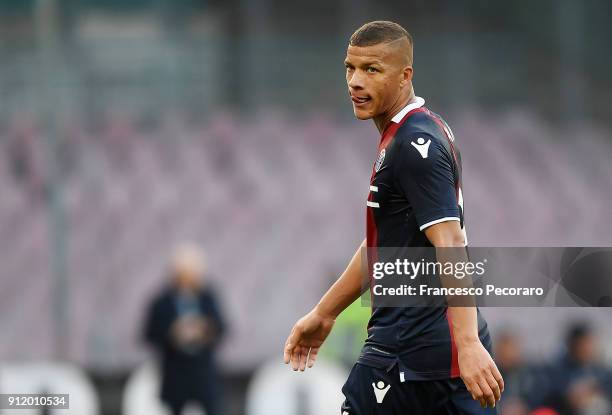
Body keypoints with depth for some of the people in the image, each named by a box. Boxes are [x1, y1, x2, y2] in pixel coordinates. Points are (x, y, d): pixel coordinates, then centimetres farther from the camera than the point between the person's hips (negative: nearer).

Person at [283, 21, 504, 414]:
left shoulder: (415, 144, -15)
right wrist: (324, 314, 31)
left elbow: (450, 245, -25)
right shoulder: (418, 132, 17)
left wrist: (468, 344, -35)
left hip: (410, 350, -10)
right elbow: (382, 242, 27)